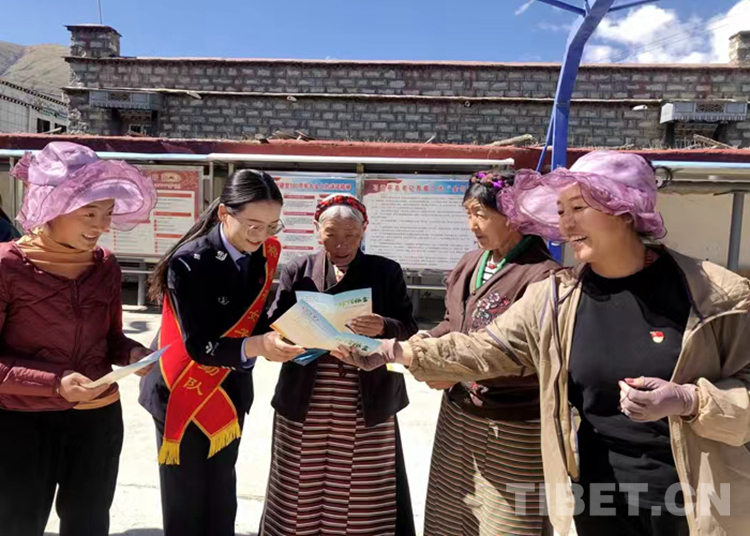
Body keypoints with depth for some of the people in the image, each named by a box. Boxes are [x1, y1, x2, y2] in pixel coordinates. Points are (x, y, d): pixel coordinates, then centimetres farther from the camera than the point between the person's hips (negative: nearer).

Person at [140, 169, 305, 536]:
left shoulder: (266, 254, -7)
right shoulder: (190, 262, -23)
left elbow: (253, 320, 0)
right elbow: (199, 345, -27)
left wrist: (280, 337, -20)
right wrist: (256, 346, -43)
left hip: (232, 392, 5)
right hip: (185, 394, -5)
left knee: (222, 498, 18)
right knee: (186, 501, 9)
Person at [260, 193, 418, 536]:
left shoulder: (387, 272, 5)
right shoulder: (297, 271, 8)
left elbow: (409, 330, 1)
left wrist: (384, 327, -20)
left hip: (368, 404, -1)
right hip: (304, 403, 1)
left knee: (365, 497, 4)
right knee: (301, 496, 7)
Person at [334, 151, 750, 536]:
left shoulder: (715, 294, -11)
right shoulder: (554, 300, -5)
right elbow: (483, 350, -3)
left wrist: (689, 400, -23)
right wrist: (395, 352, -11)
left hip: (693, 498, -1)